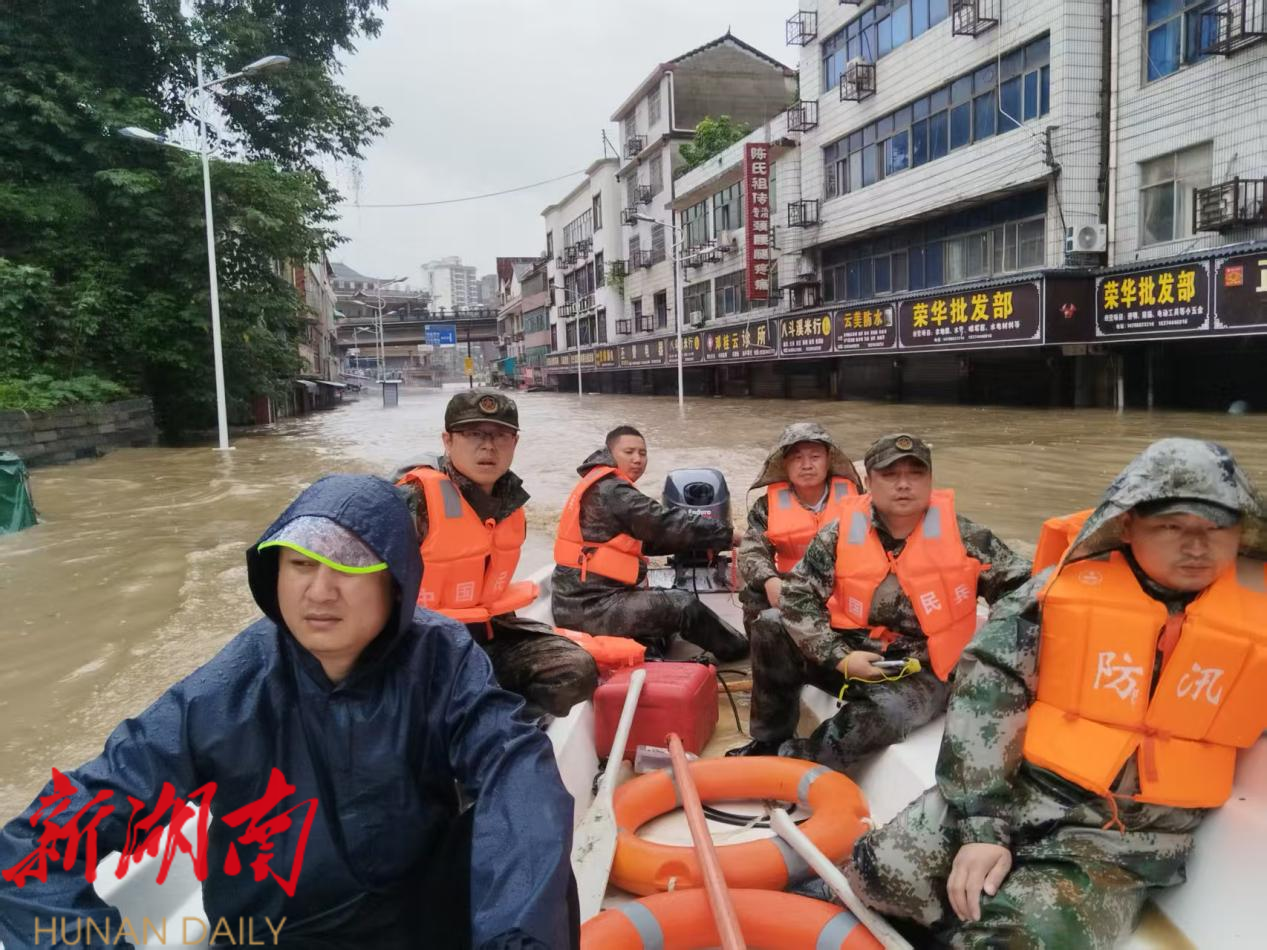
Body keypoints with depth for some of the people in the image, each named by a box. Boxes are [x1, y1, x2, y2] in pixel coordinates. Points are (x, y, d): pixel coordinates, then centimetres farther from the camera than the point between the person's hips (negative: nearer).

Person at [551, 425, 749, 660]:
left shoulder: (602, 487, 17)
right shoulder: (610, 491, -15)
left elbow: (647, 538, 14)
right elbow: (665, 523, -18)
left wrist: (698, 542, 4)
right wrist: (725, 535, -10)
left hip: (584, 599, 11)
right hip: (589, 606, -11)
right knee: (683, 605, -8)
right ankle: (738, 650, 10)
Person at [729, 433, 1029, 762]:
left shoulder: (960, 535, -6)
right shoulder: (842, 532, -5)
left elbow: (1018, 585, 0)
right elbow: (796, 596, -7)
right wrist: (840, 657, -16)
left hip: (922, 673, -2)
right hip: (852, 656, 3)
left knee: (883, 713, -35)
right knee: (771, 631, -16)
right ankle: (769, 743, 0)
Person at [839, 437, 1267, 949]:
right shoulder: (1071, 585, -4)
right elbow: (988, 685, -8)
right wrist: (981, 823, -13)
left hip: (1127, 845, 0)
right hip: (1016, 792, 0)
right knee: (880, 872, -15)